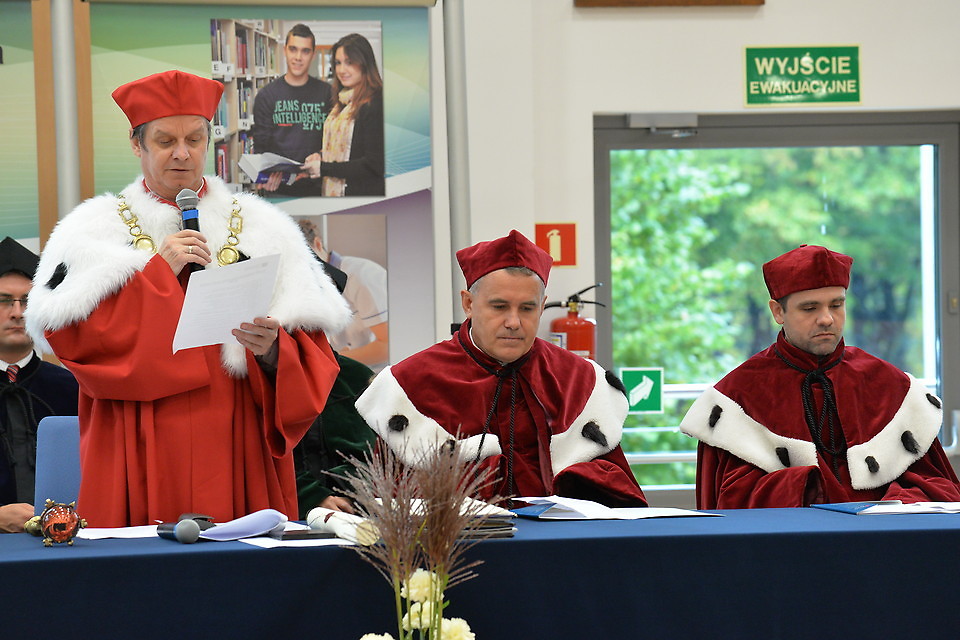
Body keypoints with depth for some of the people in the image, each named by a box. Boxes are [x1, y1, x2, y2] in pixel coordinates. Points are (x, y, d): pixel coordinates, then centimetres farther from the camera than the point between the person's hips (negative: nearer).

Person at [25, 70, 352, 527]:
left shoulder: (262, 228, 11)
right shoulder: (95, 229, 8)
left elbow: (312, 350, 5)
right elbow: (65, 332, -7)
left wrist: (273, 348, -17)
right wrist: (158, 271, -9)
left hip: (237, 453, 1)